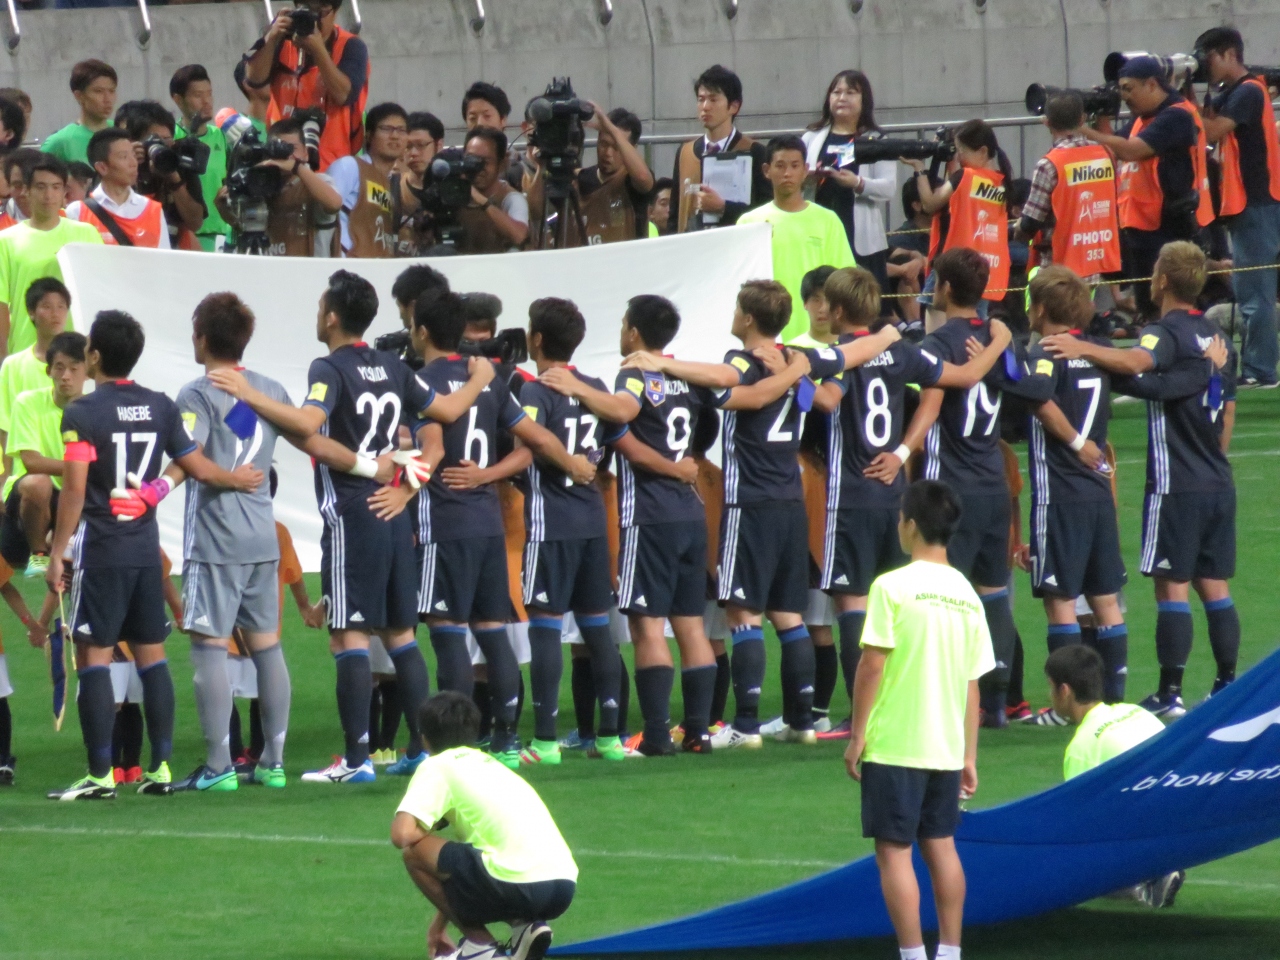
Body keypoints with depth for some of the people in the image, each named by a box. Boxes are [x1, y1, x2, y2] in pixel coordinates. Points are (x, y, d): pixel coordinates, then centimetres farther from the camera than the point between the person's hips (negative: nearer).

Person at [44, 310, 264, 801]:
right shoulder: (160, 407, 6)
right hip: (147, 548, 6)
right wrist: (236, 479, 31)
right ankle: (161, 767, 11)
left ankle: (100, 774, -6)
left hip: (101, 552, -6)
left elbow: (74, 489, -16)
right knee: (152, 654, 11)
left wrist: (57, 552, -10)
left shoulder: (82, 414, -11)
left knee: (93, 656, -3)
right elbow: (197, 467, 11)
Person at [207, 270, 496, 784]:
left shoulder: (330, 369, -10)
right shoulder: (393, 368, 11)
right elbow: (447, 410, 20)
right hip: (392, 514, 7)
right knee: (400, 633, 13)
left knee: (349, 635, -6)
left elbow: (307, 423, -28)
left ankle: (356, 757, -9)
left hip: (351, 515, -7)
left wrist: (249, 395, -26)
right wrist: (479, 379, 39)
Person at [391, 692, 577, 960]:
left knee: (414, 850, 6)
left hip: (518, 884, -8)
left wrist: (426, 834, 16)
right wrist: (440, 922, 47)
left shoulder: (438, 767, 6)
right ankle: (525, 927, 9)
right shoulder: (490, 765, 30)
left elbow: (402, 835, -8)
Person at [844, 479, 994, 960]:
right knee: (940, 846, 15)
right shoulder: (965, 594, 7)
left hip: (895, 746, -6)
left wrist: (857, 736, -5)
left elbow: (871, 667, -13)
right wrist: (969, 756, 14)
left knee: (894, 850, -1)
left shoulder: (893, 587, -11)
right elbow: (972, 681, 9)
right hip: (946, 748, 6)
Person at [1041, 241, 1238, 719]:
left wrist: (1084, 349, -38)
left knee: (1172, 587, -5)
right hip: (1218, 483, 8)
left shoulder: (1167, 332, -12)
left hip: (1176, 485, -8)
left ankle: (1170, 694, -6)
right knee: (1214, 586, 11)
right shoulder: (1213, 334, 14)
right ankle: (1228, 685, 11)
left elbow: (1136, 361, -36)